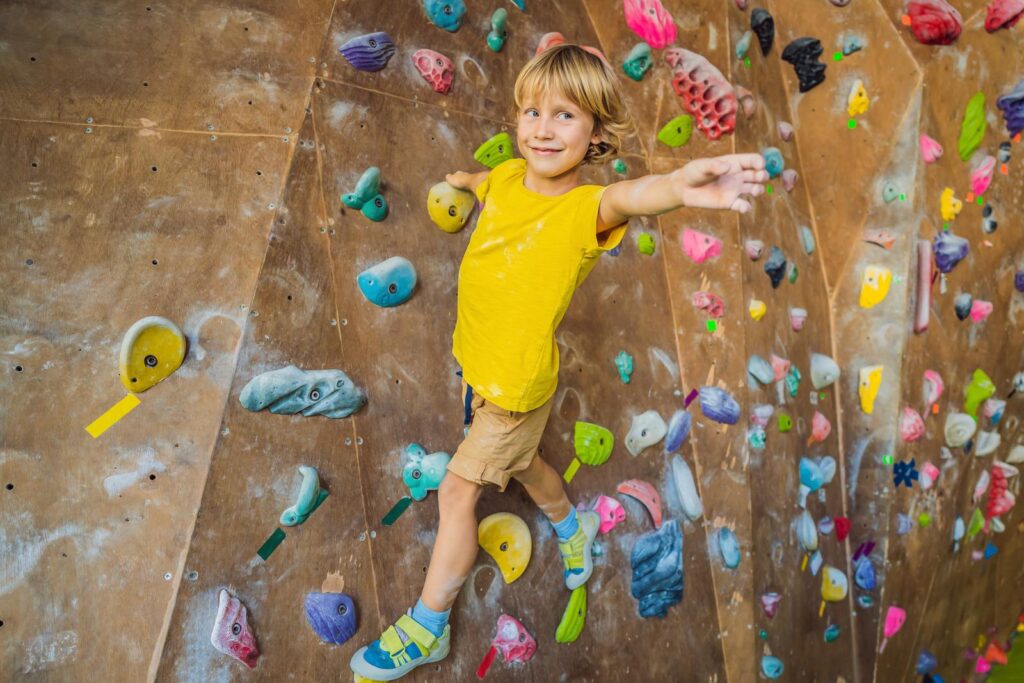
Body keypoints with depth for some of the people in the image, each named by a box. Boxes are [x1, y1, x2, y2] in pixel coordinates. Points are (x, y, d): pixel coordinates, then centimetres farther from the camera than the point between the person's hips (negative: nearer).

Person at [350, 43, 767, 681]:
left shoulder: (583, 210, -27)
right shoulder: (509, 177, -8)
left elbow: (623, 197, -52)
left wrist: (678, 185, -75)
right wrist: (462, 178, 42)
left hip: (518, 382, -7)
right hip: (478, 363, 7)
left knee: (458, 491, 2)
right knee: (520, 462, 29)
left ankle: (427, 627, 22)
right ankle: (572, 526, 59)